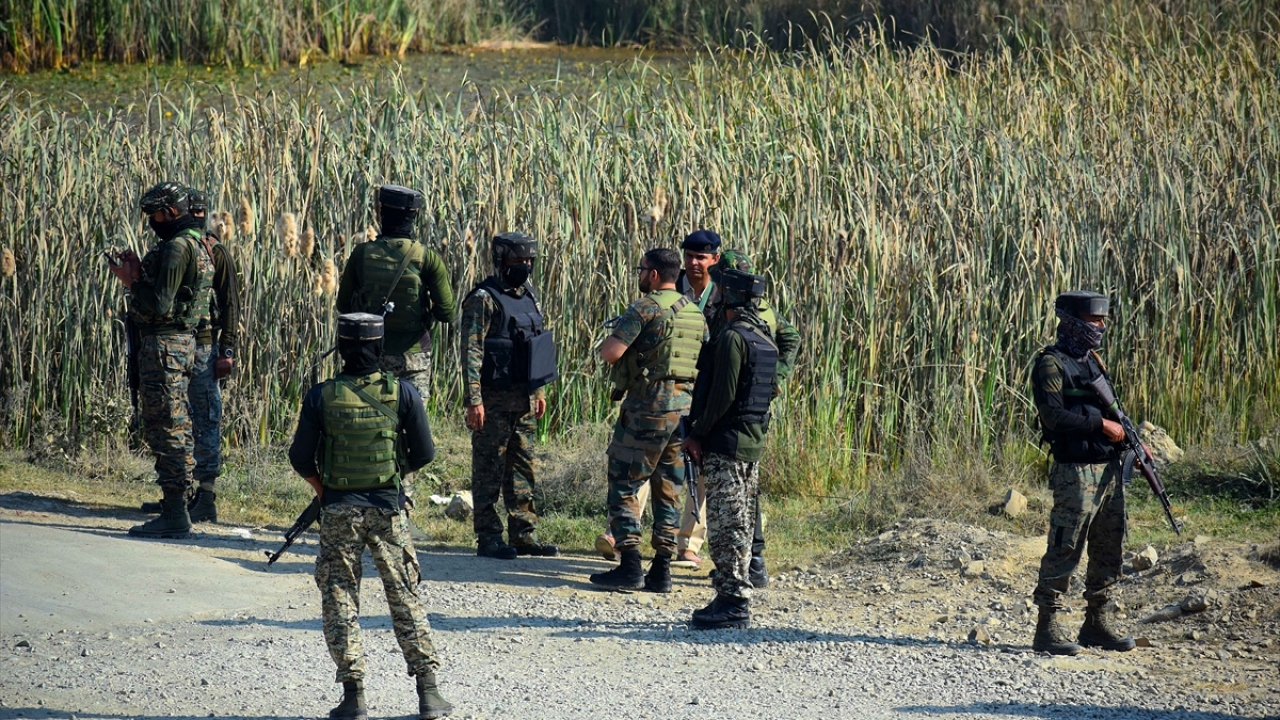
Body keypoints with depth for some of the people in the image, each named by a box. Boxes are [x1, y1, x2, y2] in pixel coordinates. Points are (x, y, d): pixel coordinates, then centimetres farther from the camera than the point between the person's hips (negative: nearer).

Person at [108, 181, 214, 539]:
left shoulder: (176, 247, -16)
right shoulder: (196, 244, 17)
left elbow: (160, 305, -21)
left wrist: (132, 282, -8)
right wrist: (139, 274, 10)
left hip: (163, 345, -11)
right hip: (182, 343, 11)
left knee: (166, 429, -9)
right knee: (175, 429, 13)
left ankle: (174, 515, -9)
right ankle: (175, 510, 17)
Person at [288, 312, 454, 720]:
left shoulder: (321, 397, -8)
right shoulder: (402, 393, -6)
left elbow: (301, 459, -3)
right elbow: (424, 454, 0)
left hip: (338, 509, -1)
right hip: (387, 507, 1)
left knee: (340, 601, 8)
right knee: (405, 599, 9)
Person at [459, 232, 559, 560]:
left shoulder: (528, 297, 13)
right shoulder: (484, 300, -12)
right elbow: (471, 352, -17)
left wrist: (539, 391, 20)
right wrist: (474, 400, -21)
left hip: (524, 398, 8)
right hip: (494, 399, -8)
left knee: (522, 469, 11)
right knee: (489, 470, -1)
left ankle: (524, 535, 16)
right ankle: (488, 539, 2)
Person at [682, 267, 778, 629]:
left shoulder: (732, 337, -15)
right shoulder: (764, 338, 14)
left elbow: (722, 395, -19)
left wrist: (698, 434, -10)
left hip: (726, 441, -9)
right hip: (753, 441, 9)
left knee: (726, 523, -8)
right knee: (739, 524, 12)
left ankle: (733, 603, -9)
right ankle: (735, 599, 16)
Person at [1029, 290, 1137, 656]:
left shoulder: (1093, 360, 17)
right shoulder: (1051, 364, -9)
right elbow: (1054, 416, -19)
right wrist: (1102, 426, -16)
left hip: (1109, 470, 9)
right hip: (1076, 472, -8)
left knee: (1109, 548, 10)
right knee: (1065, 547, -8)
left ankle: (1097, 623, 19)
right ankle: (1048, 627, -4)